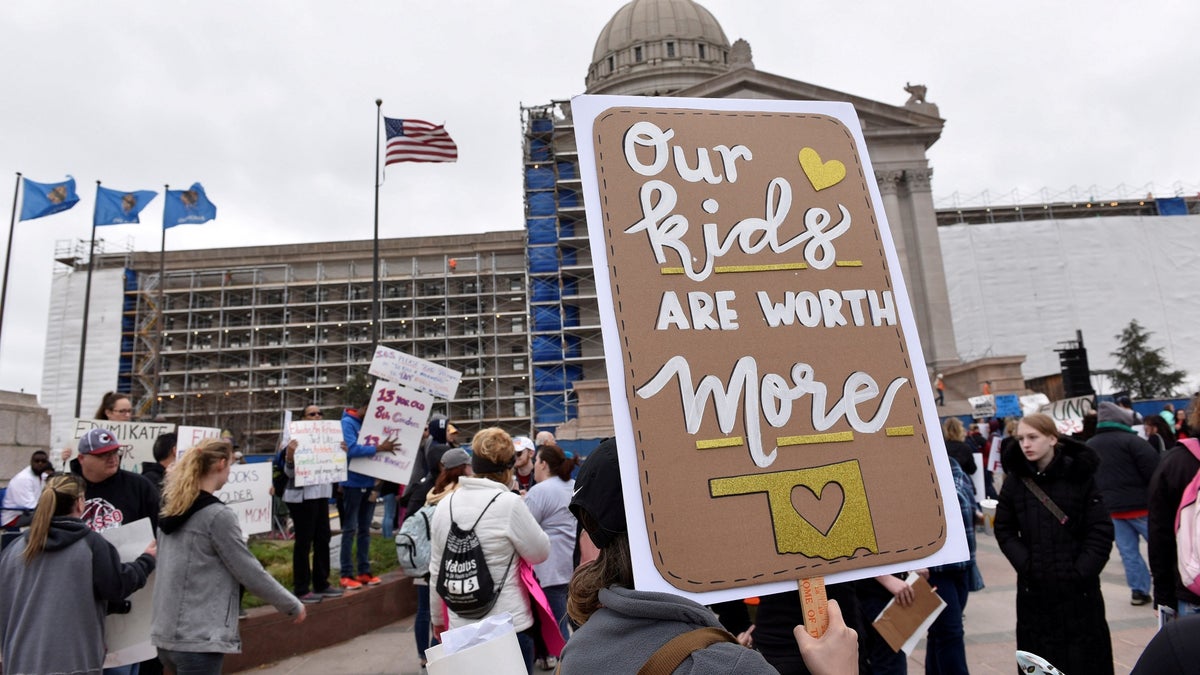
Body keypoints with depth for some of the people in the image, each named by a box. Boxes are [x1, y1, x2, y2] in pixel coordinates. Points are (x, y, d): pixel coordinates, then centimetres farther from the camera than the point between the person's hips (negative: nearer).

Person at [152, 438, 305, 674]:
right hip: (198, 641, -8)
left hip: (166, 635, 8)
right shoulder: (218, 515, -17)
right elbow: (250, 573, -13)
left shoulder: (172, 511, 6)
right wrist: (293, 605, -2)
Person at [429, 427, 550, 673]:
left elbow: (436, 572, 7)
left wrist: (438, 619, 20)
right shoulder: (509, 503, -17)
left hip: (461, 626, 5)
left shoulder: (445, 506, 0)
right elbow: (540, 553, -5)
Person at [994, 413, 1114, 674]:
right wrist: (1026, 565, -8)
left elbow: (1101, 531, -6)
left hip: (1079, 589, -2)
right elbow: (1004, 530, 4)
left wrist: (1080, 572, -13)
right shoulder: (1015, 479, 0)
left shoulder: (1079, 475, -5)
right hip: (1033, 589, 2)